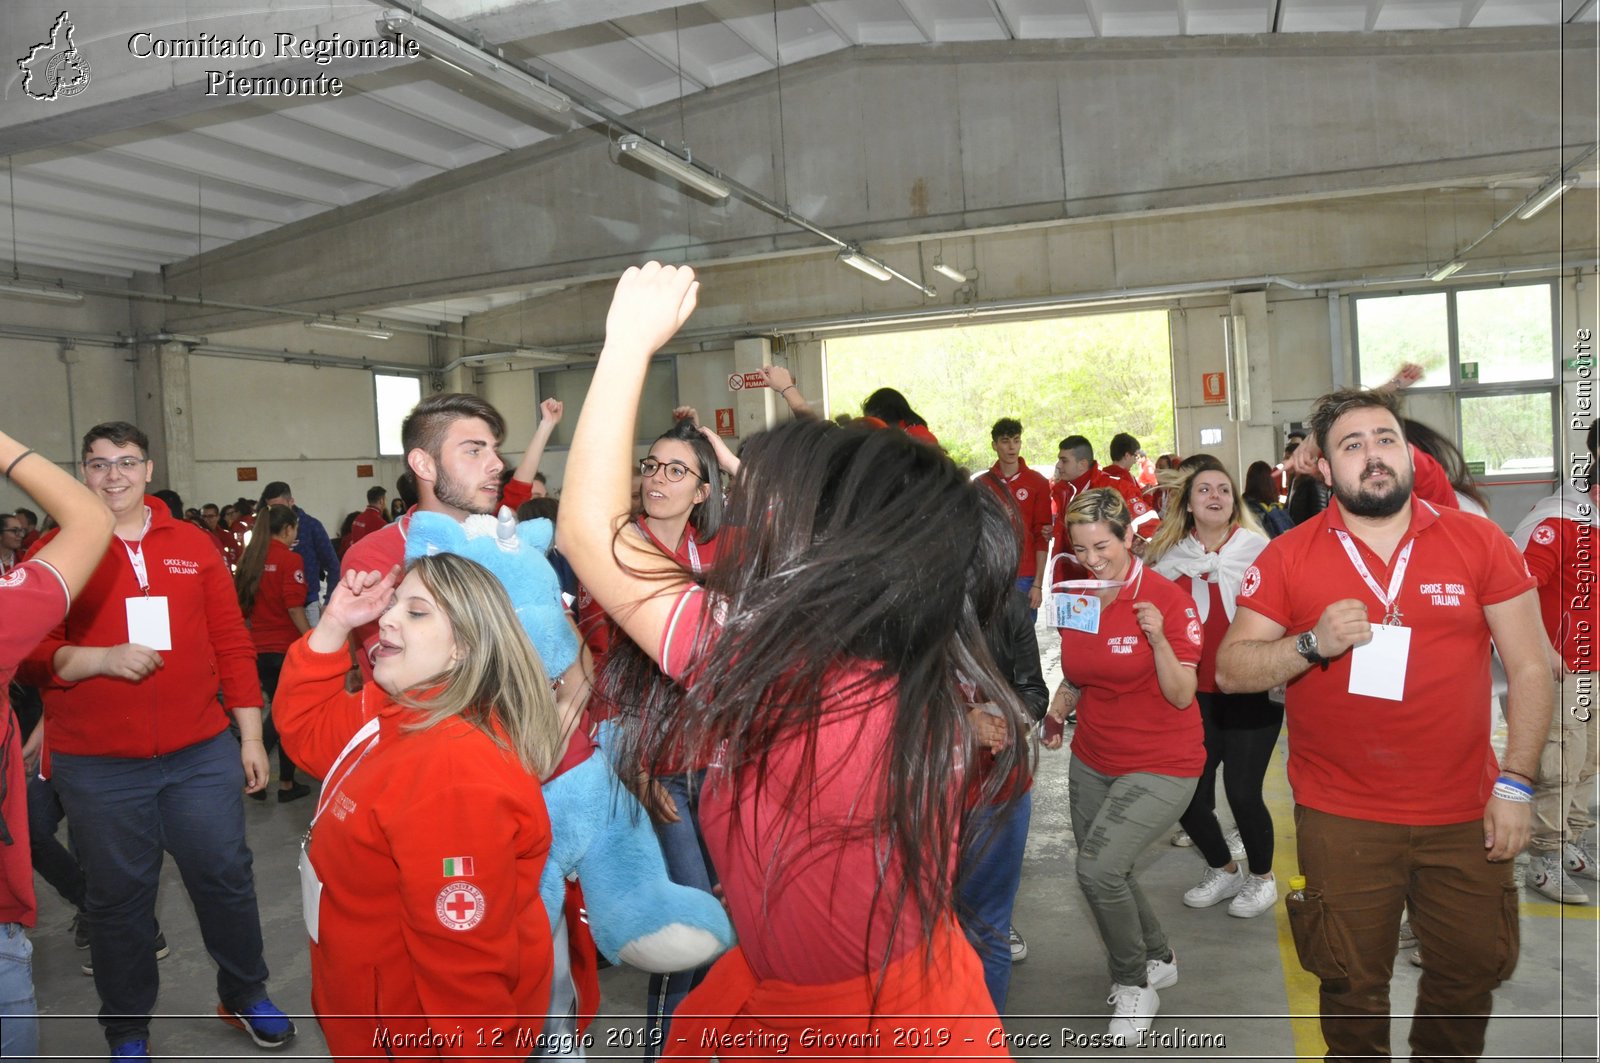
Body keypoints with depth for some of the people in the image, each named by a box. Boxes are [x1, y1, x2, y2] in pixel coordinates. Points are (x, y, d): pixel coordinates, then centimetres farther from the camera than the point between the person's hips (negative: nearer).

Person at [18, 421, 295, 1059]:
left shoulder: (193, 546, 5)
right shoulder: (57, 550, 1)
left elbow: (232, 644, 6)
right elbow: (30, 654, -2)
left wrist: (251, 735, 5)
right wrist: (100, 658, -20)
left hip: (202, 755, 2)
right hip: (96, 767, -1)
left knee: (226, 880, 10)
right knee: (119, 899, 11)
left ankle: (245, 996, 32)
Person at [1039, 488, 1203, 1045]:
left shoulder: (1168, 599, -16)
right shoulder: (1076, 598, 0)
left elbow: (1182, 696, -17)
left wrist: (1158, 639, -32)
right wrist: (1057, 712, -5)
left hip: (1162, 764, -6)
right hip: (1093, 760, 6)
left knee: (1098, 866, -20)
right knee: (1103, 874, 13)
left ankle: (1134, 985, 5)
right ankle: (1159, 958, 42)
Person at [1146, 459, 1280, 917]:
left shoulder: (1258, 550, -7)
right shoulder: (1169, 556, 5)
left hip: (1250, 691, -4)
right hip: (1197, 694, 4)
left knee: (1242, 792, -5)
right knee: (1188, 794, 5)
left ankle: (1262, 877, 24)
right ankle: (1223, 870, 34)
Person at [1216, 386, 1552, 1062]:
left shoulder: (1479, 543, -1)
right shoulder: (1286, 557, -3)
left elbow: (1529, 666, 1)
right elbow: (1230, 669, -3)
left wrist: (1516, 783, -4)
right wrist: (1313, 644, -20)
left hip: (1464, 813, 1)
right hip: (1342, 819, -1)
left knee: (1471, 971, 15)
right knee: (1354, 984, 11)